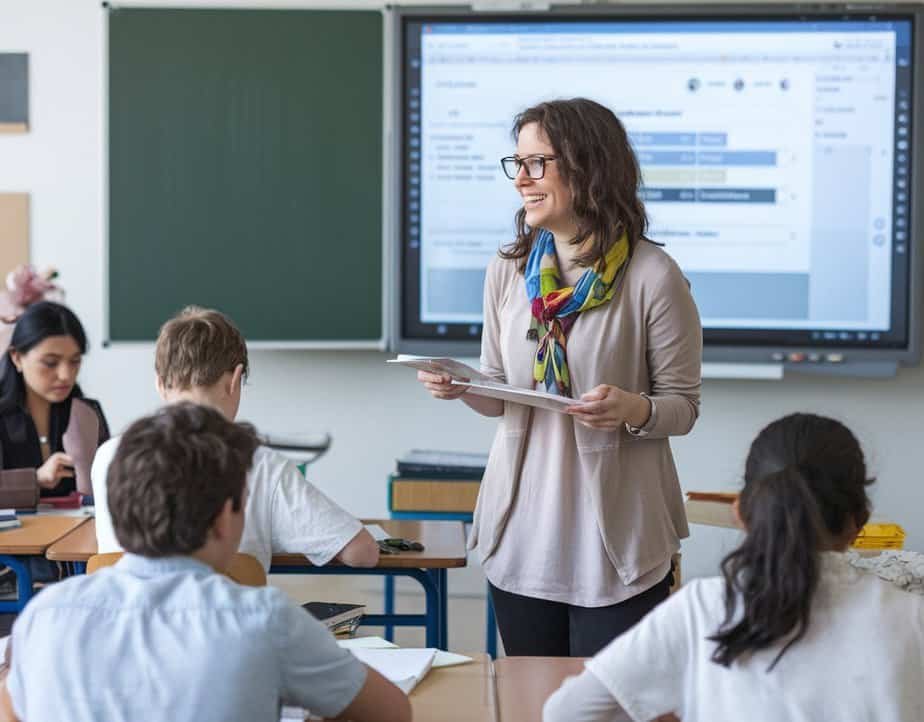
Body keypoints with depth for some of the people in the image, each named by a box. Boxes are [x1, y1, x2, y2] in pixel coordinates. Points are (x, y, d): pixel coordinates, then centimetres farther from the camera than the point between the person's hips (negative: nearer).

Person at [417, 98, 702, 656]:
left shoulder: (652, 276, -9)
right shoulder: (508, 272, 7)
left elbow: (683, 406, -3)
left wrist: (636, 409, -24)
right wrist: (463, 387, -6)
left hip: (616, 543, -5)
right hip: (521, 536, 5)